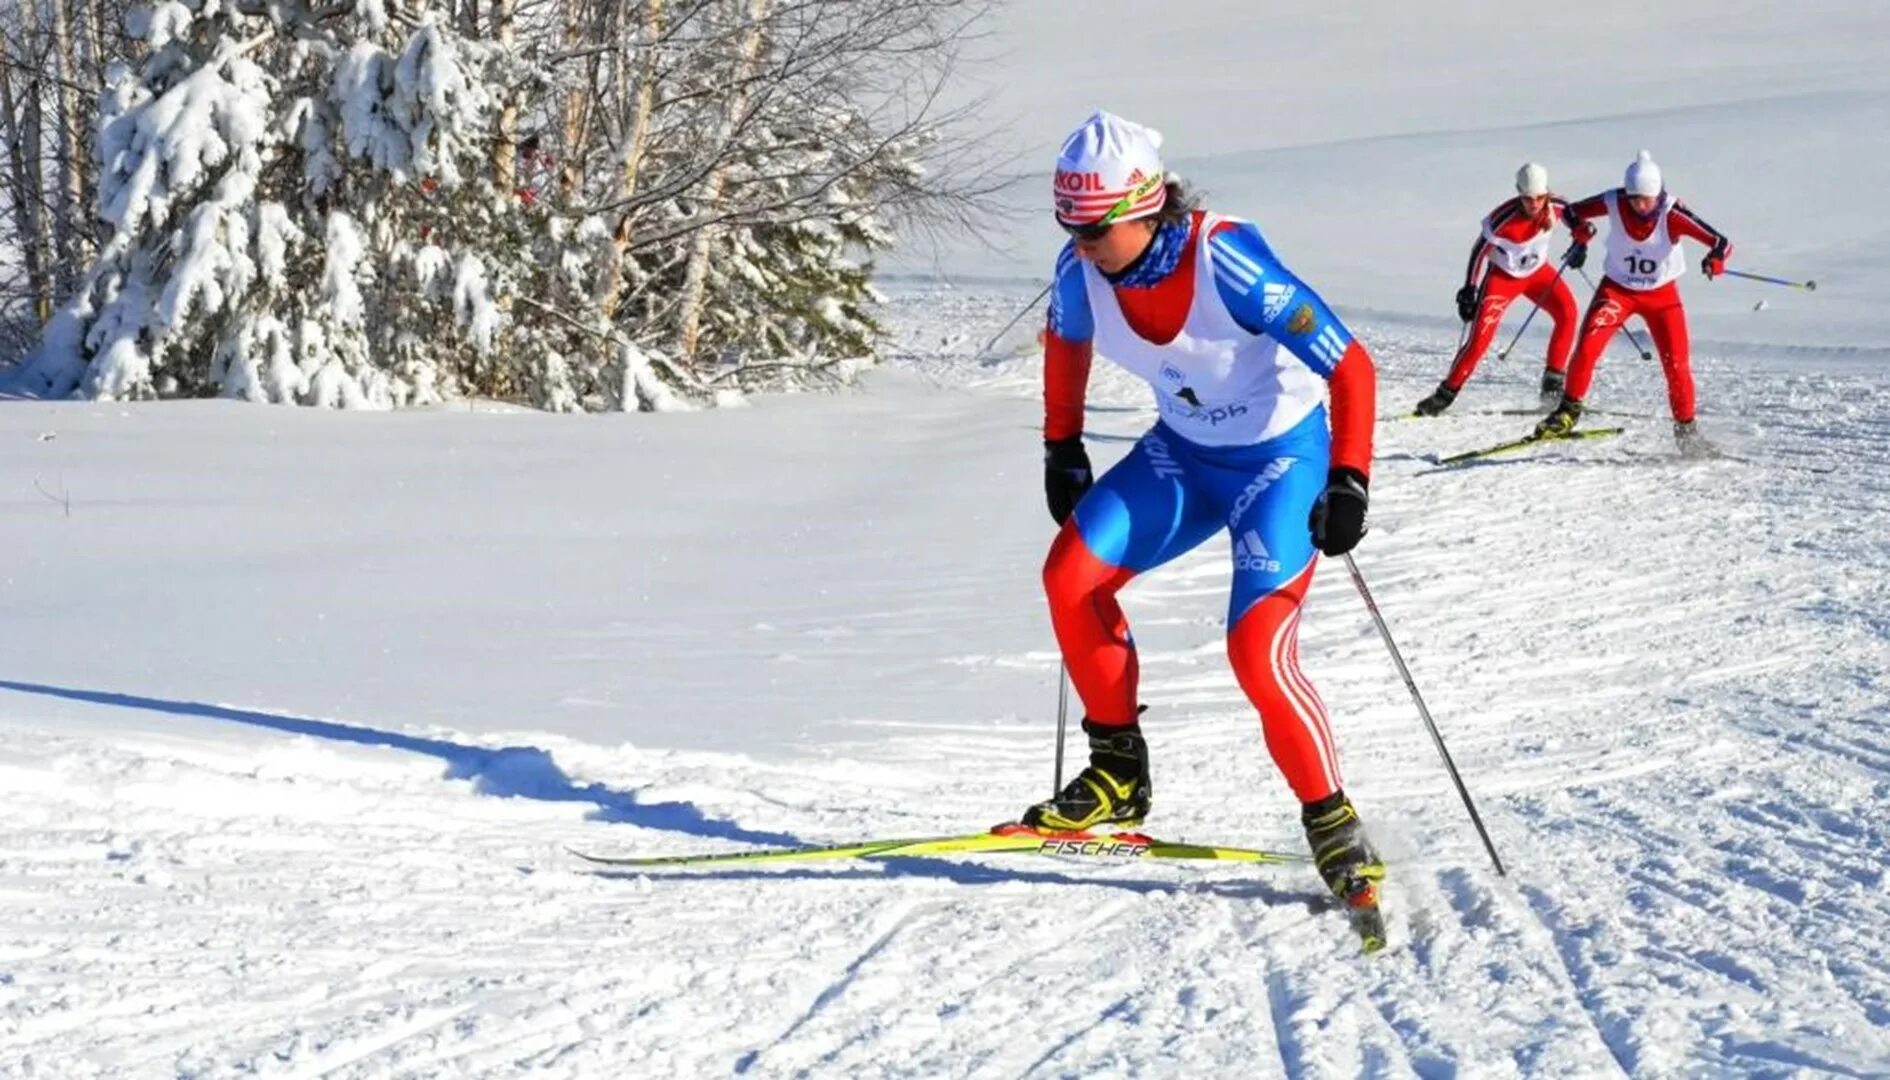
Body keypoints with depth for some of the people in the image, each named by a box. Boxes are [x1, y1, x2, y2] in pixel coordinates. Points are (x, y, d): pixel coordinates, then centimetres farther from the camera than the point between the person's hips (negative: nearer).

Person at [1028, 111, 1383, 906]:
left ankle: (1332, 824, -2)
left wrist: (1349, 482, -30)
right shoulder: (1082, 271, -14)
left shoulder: (1227, 262, -31)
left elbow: (1350, 366, -26)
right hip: (1182, 452, 6)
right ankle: (1119, 769, 2)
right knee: (1071, 575, -13)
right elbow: (1067, 342, 12)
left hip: (1282, 457, -6)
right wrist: (1062, 448, 11)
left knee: (1257, 648, -19)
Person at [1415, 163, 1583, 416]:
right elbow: (1480, 251, -19)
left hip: (1538, 272, 4)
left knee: (1567, 311, -22)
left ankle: (1554, 377, -11)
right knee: (1481, 336, -15)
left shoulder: (1556, 206, -21)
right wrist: (1469, 290, -18)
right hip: (1503, 275, -4)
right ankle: (1447, 392, -2)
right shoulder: (1504, 217, -31)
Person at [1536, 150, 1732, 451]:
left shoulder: (1672, 214, -25)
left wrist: (1715, 259, -51)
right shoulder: (1613, 203, -18)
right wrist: (1581, 230, -24)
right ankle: (1569, 410, 1)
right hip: (1617, 288, 1)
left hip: (1662, 294, -1)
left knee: (1676, 365, -7)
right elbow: (1572, 212, -2)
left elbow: (1720, 242, -28)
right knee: (1587, 347, -18)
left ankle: (1686, 427, 16)